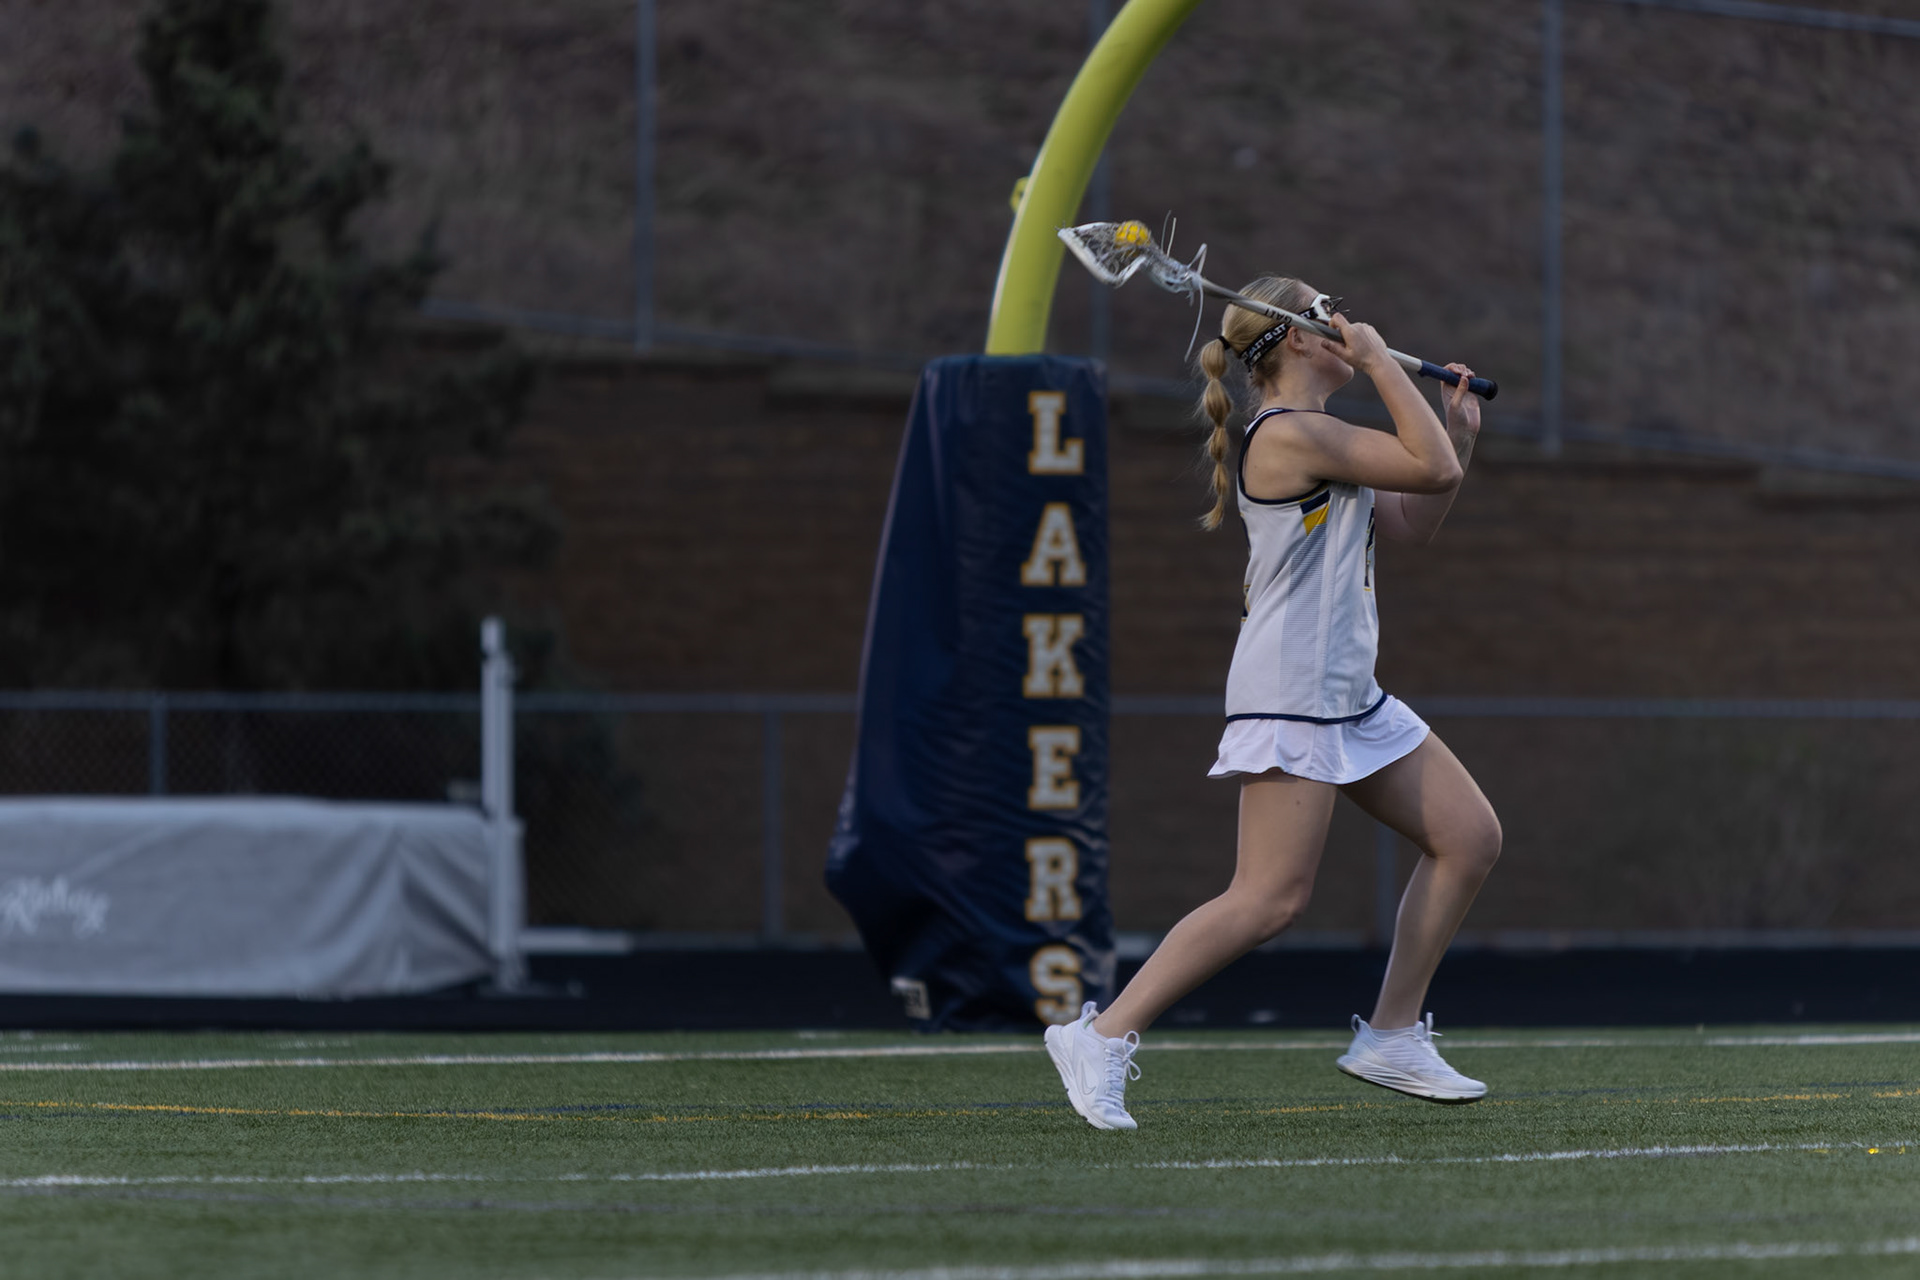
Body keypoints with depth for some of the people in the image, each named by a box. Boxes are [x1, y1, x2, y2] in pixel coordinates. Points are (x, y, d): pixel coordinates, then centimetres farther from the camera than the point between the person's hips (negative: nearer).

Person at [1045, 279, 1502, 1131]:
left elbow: (1412, 524, 23)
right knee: (1270, 900, -16)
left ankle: (1392, 1035, 14)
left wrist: (1459, 434, 15)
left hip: (1350, 696, 10)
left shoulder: (1317, 439, 17)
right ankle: (1104, 1037, -10)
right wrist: (1380, 362, -9)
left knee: (1471, 838, 9)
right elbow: (1434, 471, -17)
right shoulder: (1287, 434, -15)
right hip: (1288, 699, -10)